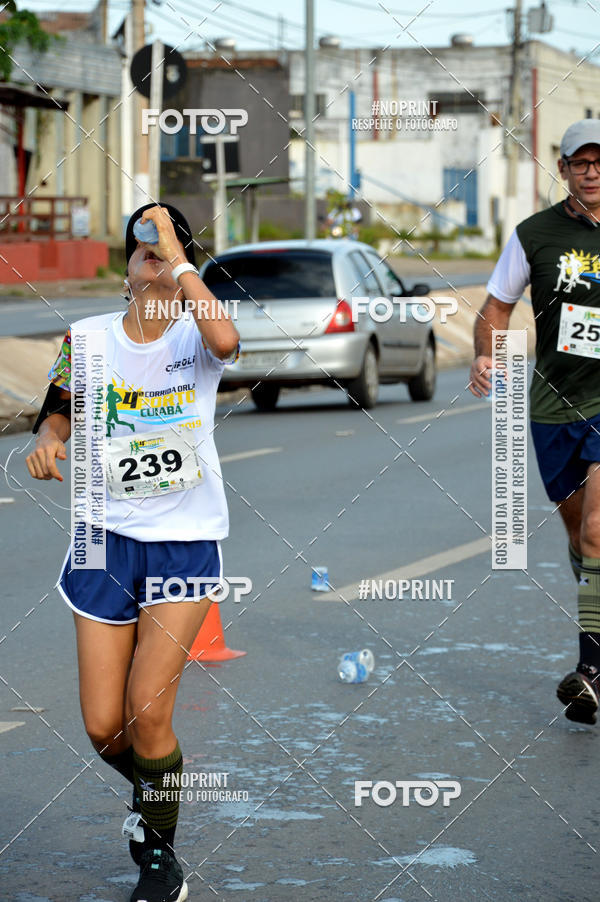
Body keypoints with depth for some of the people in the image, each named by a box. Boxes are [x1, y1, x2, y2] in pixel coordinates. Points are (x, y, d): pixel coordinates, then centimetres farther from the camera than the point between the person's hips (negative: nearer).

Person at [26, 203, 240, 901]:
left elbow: (225, 340, -32)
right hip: (108, 536, 3)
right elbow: (58, 420, 13)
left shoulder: (194, 336, -7)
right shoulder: (88, 337, 1)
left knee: (147, 712, -11)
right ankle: (151, 792, 36)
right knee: (103, 726, 0)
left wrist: (176, 253, -26)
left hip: (186, 540, -3)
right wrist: (46, 445, -11)